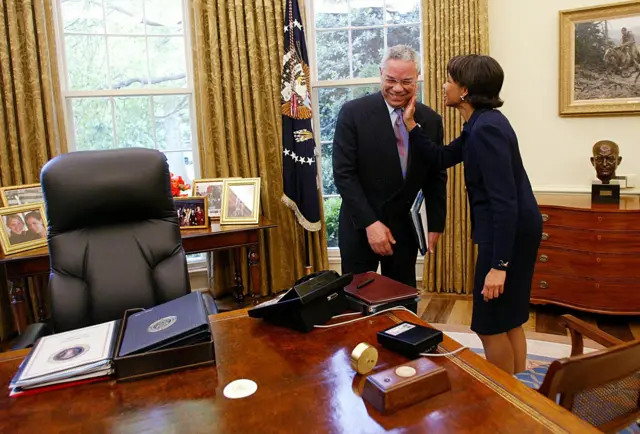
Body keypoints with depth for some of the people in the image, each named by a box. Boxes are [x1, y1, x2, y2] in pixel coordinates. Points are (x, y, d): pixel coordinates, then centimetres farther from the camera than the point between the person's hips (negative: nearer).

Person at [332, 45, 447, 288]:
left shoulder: (431, 120, 0)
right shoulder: (353, 113, -11)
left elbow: (436, 176, 7)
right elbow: (343, 174, -14)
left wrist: (435, 224, 3)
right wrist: (370, 223, -18)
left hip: (405, 226, 3)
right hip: (360, 226, -3)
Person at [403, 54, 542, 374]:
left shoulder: (486, 128, -21)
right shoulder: (480, 124, 10)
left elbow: (504, 201, -25)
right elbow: (440, 159, 17)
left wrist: (498, 265, -25)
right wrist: (411, 125, 9)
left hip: (509, 234, -10)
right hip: (512, 231, 10)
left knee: (490, 325, 4)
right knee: (508, 321, 20)